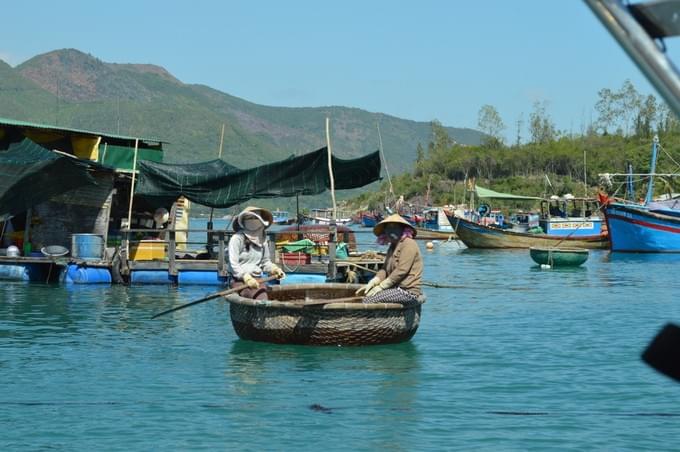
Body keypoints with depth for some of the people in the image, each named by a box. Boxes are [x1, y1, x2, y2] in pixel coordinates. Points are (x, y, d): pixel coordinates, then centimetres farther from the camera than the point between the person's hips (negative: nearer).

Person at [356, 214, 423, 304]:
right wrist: (371, 284, -6)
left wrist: (381, 286, -16)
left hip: (408, 291, -9)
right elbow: (384, 269, 12)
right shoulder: (392, 247, 20)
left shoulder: (408, 244, -9)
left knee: (369, 300, -18)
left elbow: (401, 271, -17)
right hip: (397, 288, 9)